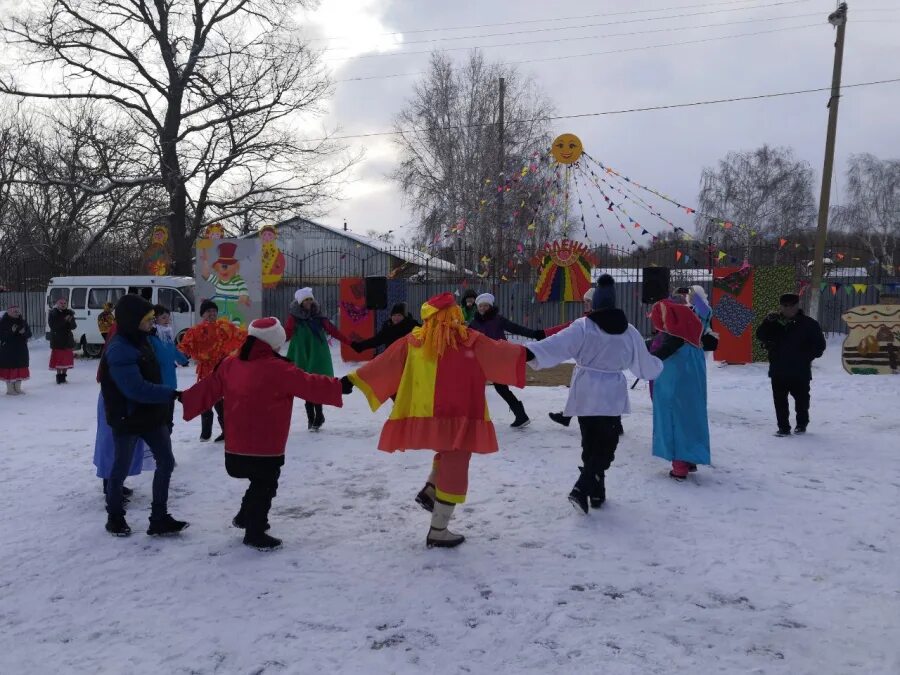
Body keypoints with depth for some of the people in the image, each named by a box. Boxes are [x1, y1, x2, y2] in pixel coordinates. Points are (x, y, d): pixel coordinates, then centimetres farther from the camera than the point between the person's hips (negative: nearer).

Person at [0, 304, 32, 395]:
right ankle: (10, 389, 4)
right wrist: (11, 331, -26)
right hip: (8, 350, -5)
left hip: (21, 349, 5)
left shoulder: (22, 321, 10)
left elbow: (29, 333, 7)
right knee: (9, 369, -4)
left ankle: (18, 388, 19)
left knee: (20, 369, 9)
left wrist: (24, 332, -14)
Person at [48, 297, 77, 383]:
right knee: (58, 359, -2)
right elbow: (52, 325, -15)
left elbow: (74, 326, -1)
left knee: (67, 359, 4)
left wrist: (71, 321, -24)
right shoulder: (52, 313, -3)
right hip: (57, 341, -3)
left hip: (68, 339, 3)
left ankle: (63, 375, 14)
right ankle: (59, 375, 8)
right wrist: (64, 320, -24)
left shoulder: (69, 313, 6)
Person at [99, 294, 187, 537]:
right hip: (127, 419, -9)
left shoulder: (140, 340, 5)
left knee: (166, 462, 7)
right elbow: (136, 389, -30)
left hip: (151, 416, 9)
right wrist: (171, 394, -27)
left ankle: (159, 518, 14)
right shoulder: (119, 350, -24)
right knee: (121, 468, 9)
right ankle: (115, 517, 29)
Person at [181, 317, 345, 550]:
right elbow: (309, 385, -16)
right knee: (265, 487, 9)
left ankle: (245, 517, 40)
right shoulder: (278, 369, -18)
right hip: (266, 447, -7)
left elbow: (209, 389, 9)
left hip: (236, 446, 8)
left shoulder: (230, 365, 2)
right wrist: (339, 386, -8)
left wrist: (184, 399, 22)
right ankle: (255, 534, 18)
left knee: (259, 483, 28)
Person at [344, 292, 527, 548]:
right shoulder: (469, 341, -10)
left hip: (426, 418, 5)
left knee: (447, 454, 33)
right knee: (454, 470, 5)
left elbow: (384, 364, 4)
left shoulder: (414, 342, 1)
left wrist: (352, 380, 10)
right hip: (458, 417, -5)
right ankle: (438, 532, 9)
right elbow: (499, 353, -6)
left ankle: (429, 490, 17)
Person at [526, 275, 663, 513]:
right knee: (605, 445, 5)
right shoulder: (628, 331, 1)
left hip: (586, 394, 0)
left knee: (590, 443, 14)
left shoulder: (583, 326, -8)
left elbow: (558, 344, -24)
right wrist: (659, 365, 35)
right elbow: (644, 363, 13)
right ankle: (582, 489, -12)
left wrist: (531, 352, -31)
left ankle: (596, 491, 23)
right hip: (611, 395, 0)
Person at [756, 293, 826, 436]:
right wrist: (768, 322, -16)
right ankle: (783, 427, 11)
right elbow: (761, 336, -2)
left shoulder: (809, 323, -3)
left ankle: (801, 424, 30)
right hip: (778, 370, 2)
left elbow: (819, 344, 2)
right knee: (780, 400, 3)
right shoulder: (774, 322, 6)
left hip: (800, 371, -2)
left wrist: (808, 356, -10)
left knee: (801, 399, 11)